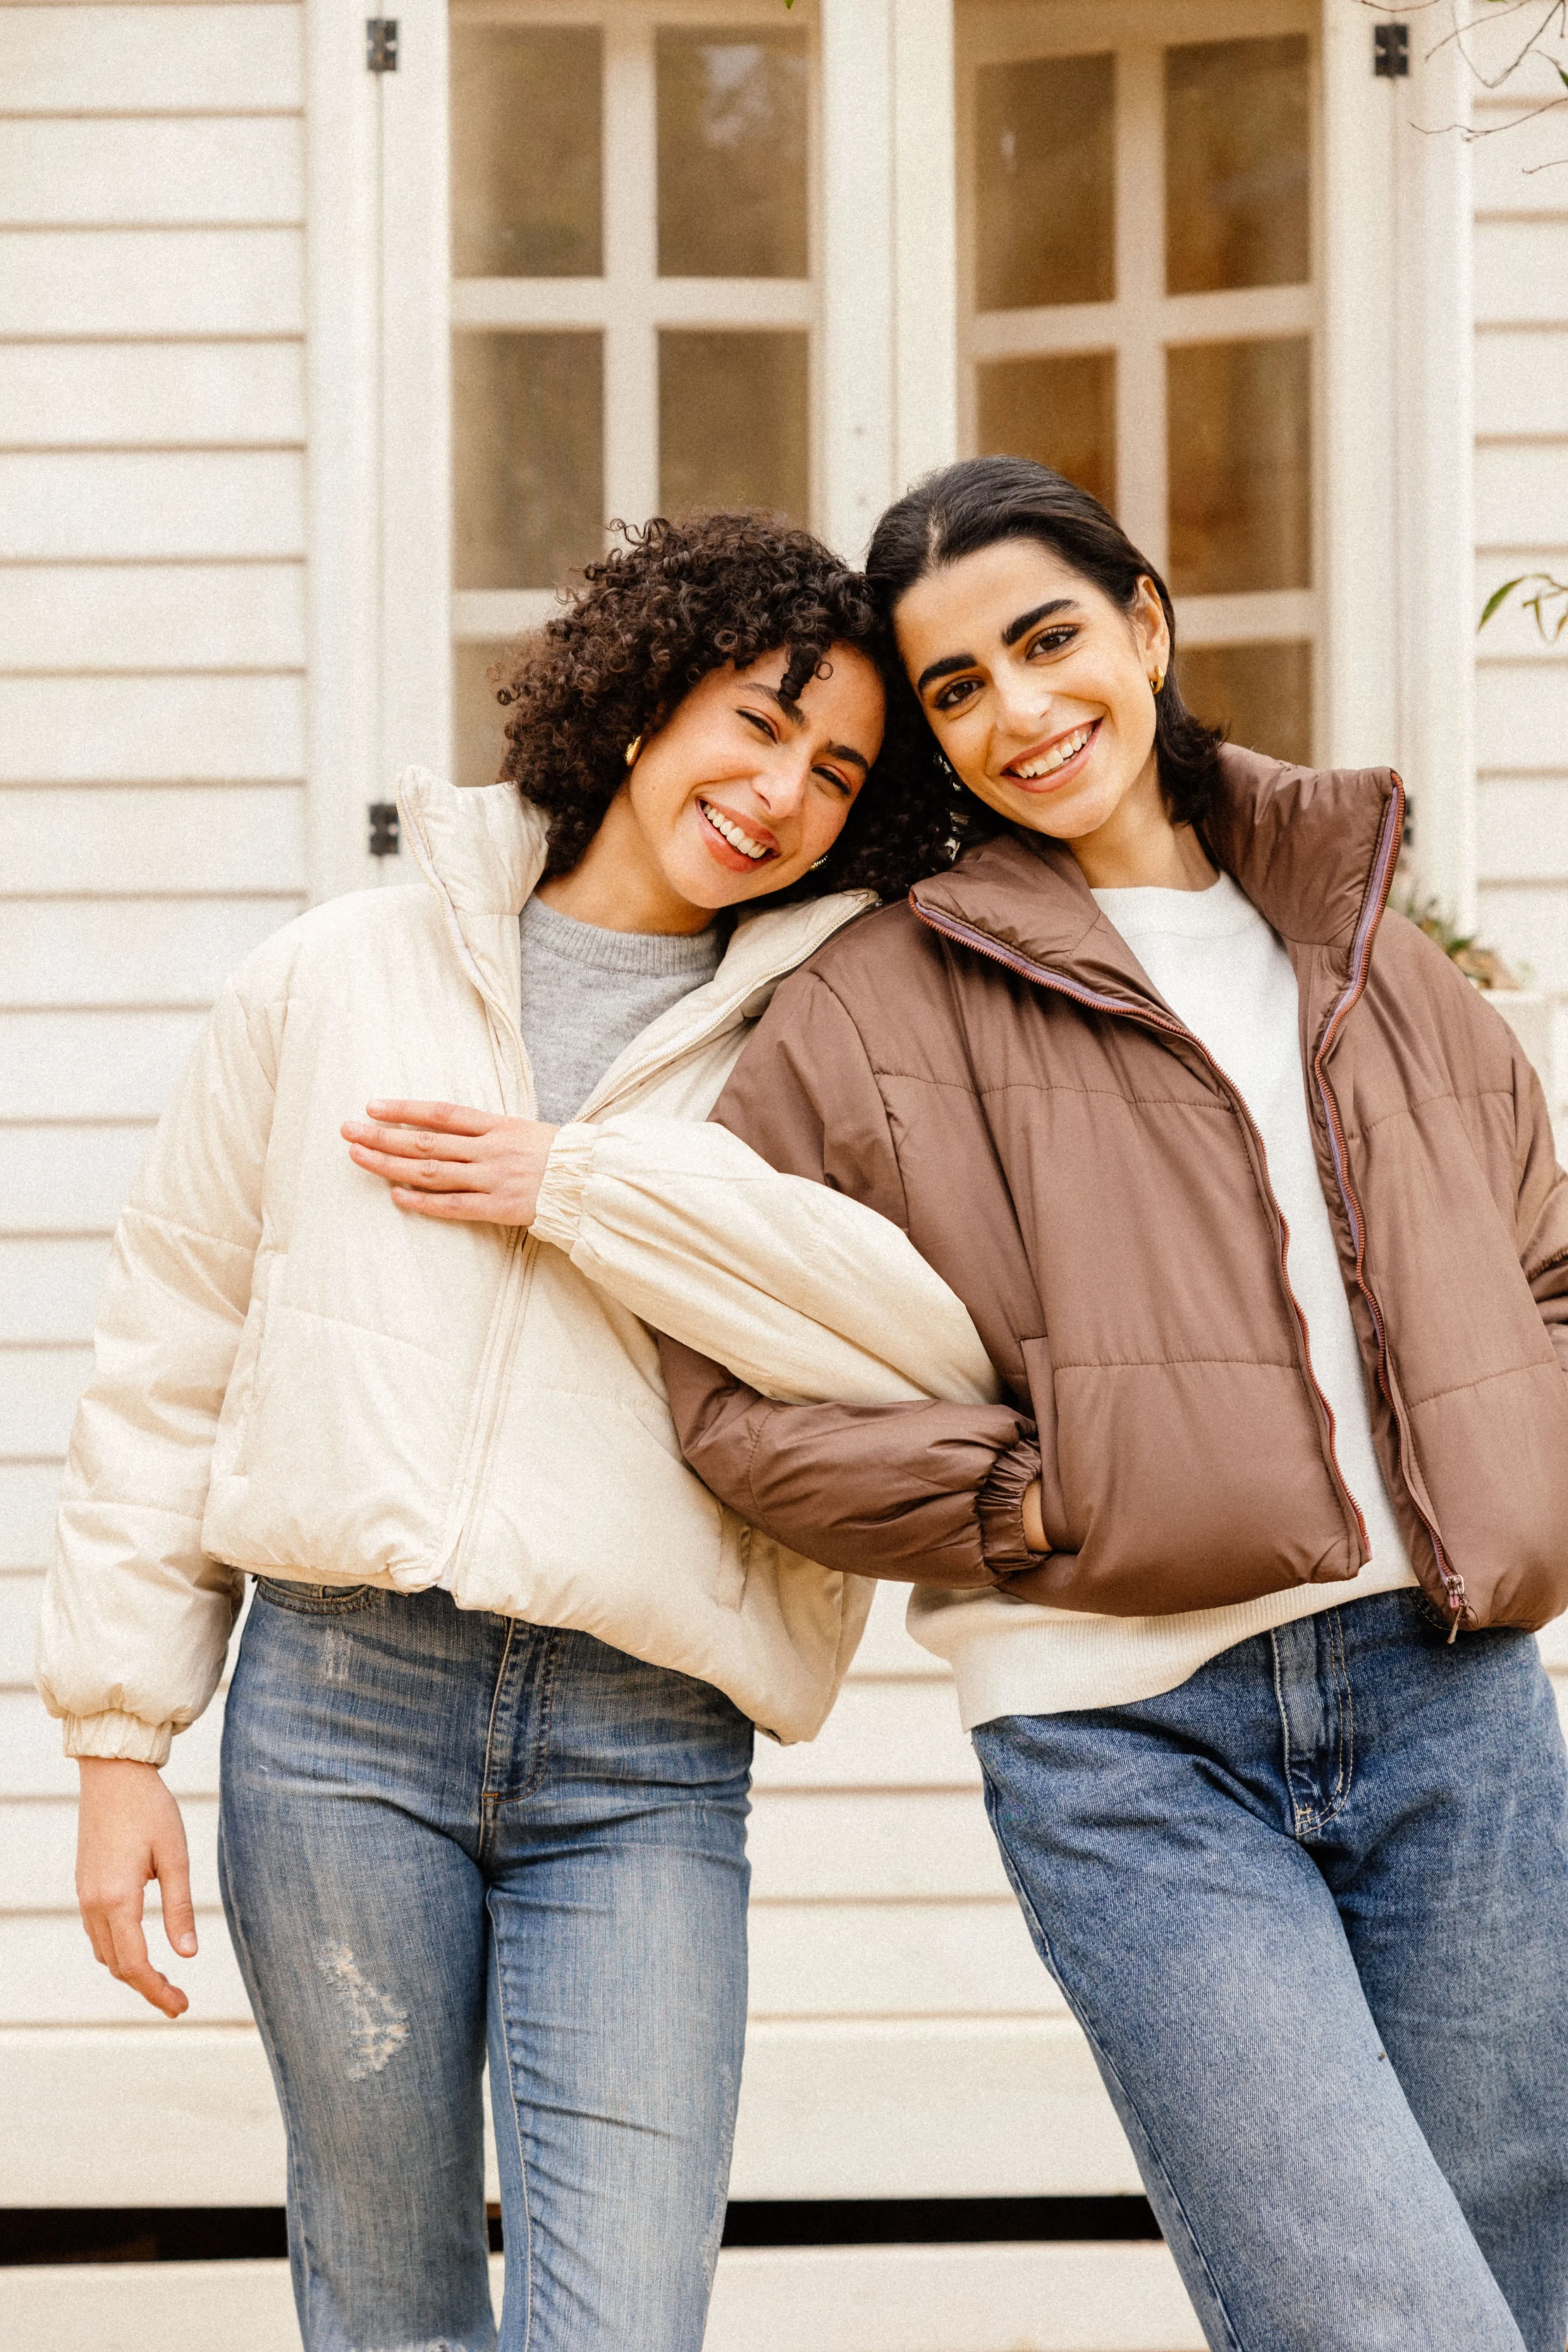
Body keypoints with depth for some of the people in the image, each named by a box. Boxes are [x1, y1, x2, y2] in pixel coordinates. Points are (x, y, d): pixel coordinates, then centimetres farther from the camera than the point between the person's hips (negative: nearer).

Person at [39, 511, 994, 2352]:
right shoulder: (338, 983, 10)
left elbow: (956, 1335, -12)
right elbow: (168, 1364, 13)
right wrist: (122, 1734, 9)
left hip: (644, 1759, 0)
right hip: (341, 1709, 1)